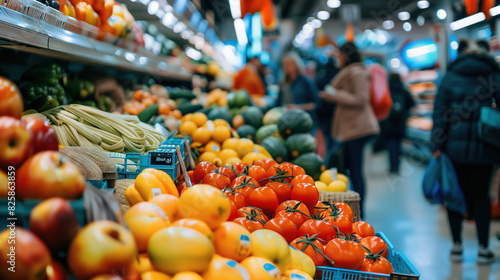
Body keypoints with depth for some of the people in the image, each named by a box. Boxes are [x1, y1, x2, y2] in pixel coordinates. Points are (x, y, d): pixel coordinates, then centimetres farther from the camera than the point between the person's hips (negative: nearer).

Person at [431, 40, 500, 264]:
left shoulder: (449, 78, 4)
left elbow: (440, 113, -1)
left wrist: (437, 145, 0)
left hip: (454, 147, 0)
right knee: (481, 195, 8)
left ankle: (457, 246, 13)